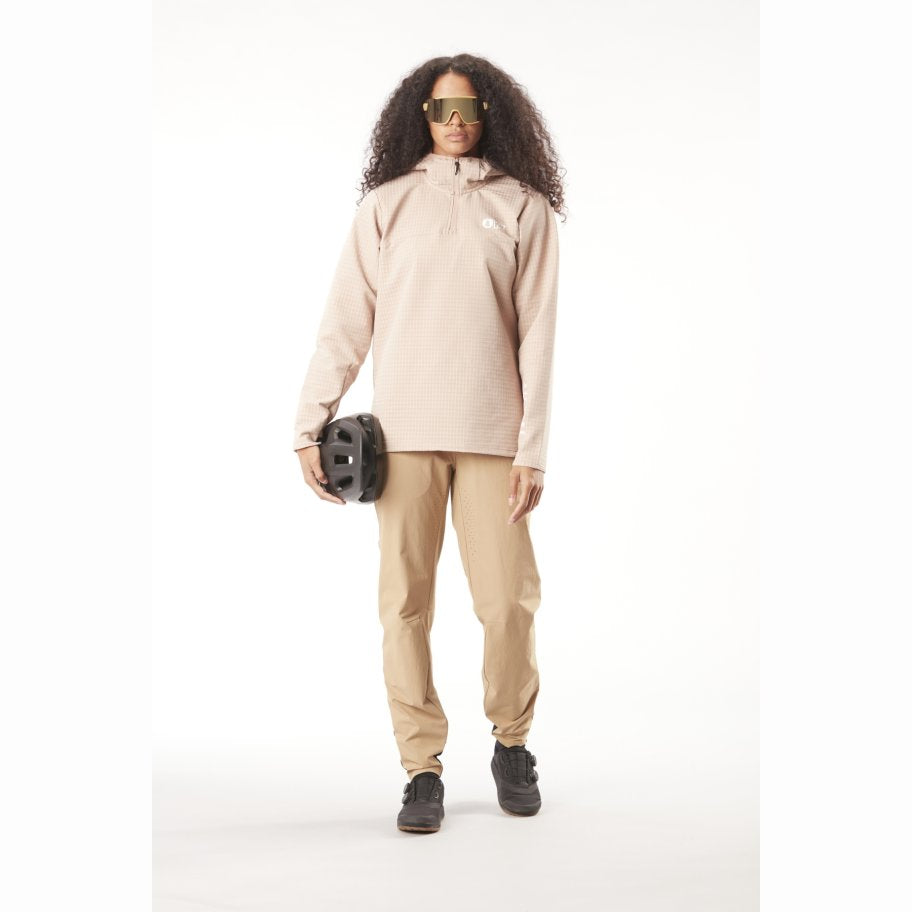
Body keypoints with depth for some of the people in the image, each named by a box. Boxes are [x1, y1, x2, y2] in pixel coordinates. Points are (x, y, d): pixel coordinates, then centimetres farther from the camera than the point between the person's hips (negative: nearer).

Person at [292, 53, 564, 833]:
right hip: (403, 432, 1)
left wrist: (534, 449, -3)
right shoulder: (386, 204, 9)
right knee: (405, 604, 0)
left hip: (491, 434, -1)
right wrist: (311, 427, 0)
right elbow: (346, 323, 7)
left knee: (508, 602, -3)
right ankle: (422, 768, 11)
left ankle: (512, 744, 21)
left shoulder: (523, 207, 8)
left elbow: (538, 335, 3)